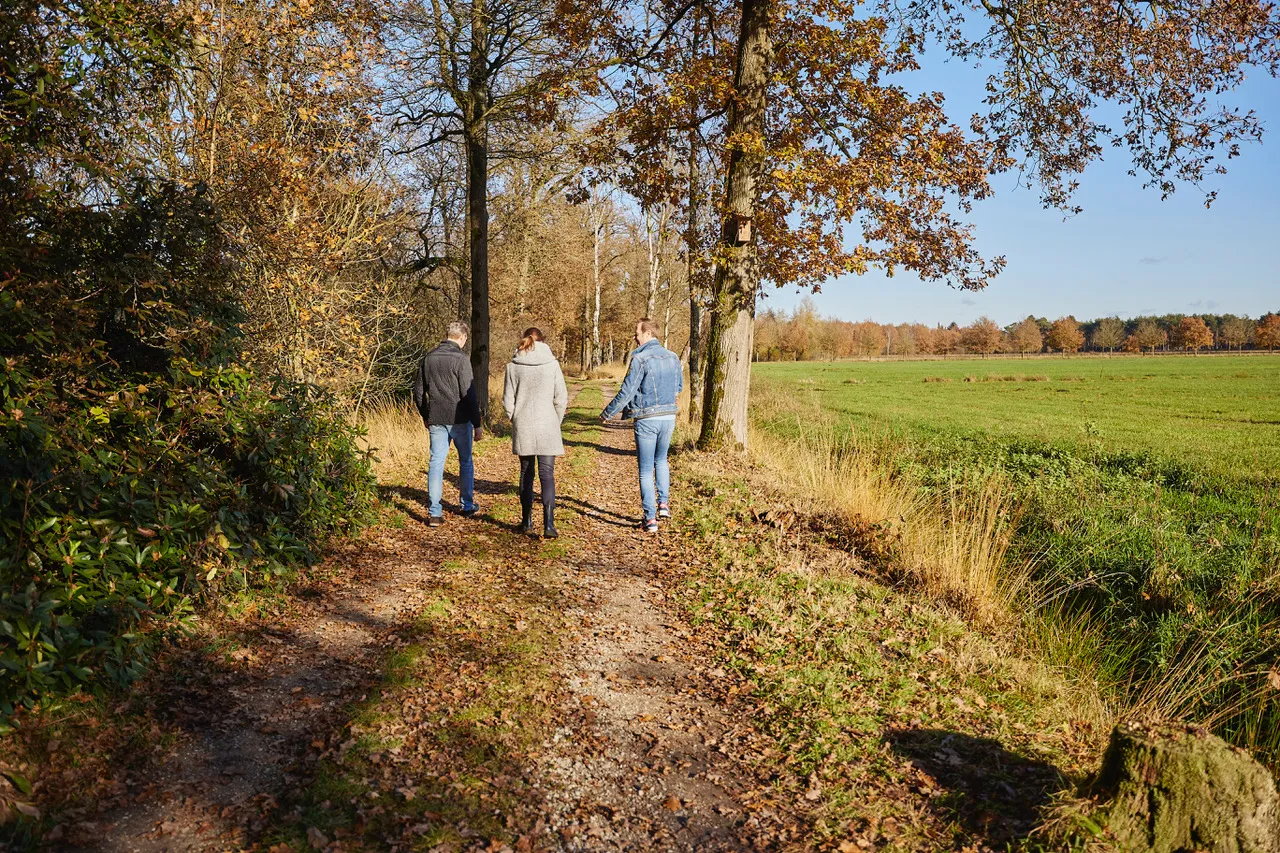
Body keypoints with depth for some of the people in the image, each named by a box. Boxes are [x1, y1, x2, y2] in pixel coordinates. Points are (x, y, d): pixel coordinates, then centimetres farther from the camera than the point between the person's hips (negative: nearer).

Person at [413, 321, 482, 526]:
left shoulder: (427, 358, 7)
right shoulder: (460, 359, -12)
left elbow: (418, 393, 12)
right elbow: (469, 395, -15)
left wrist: (426, 417, 24)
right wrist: (477, 425, -10)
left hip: (436, 421, 4)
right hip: (459, 420, -4)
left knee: (436, 464, 5)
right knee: (465, 462, 14)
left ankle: (434, 513, 1)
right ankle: (467, 505, 25)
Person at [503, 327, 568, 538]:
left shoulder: (513, 366, 0)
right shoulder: (552, 363, -3)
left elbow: (508, 400, 1)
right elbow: (561, 398, -2)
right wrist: (556, 422, 11)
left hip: (522, 428, 2)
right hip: (546, 427, -2)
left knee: (526, 473, 14)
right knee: (547, 475, 0)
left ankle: (527, 522, 20)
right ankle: (548, 524, -10)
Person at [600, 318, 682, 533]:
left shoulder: (640, 359, -14)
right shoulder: (673, 357, 6)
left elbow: (627, 391, -14)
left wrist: (607, 414, -2)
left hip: (646, 420, -5)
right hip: (668, 417, 5)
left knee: (646, 470, 4)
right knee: (661, 459, 27)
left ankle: (650, 519, 4)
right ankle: (664, 503, 17)